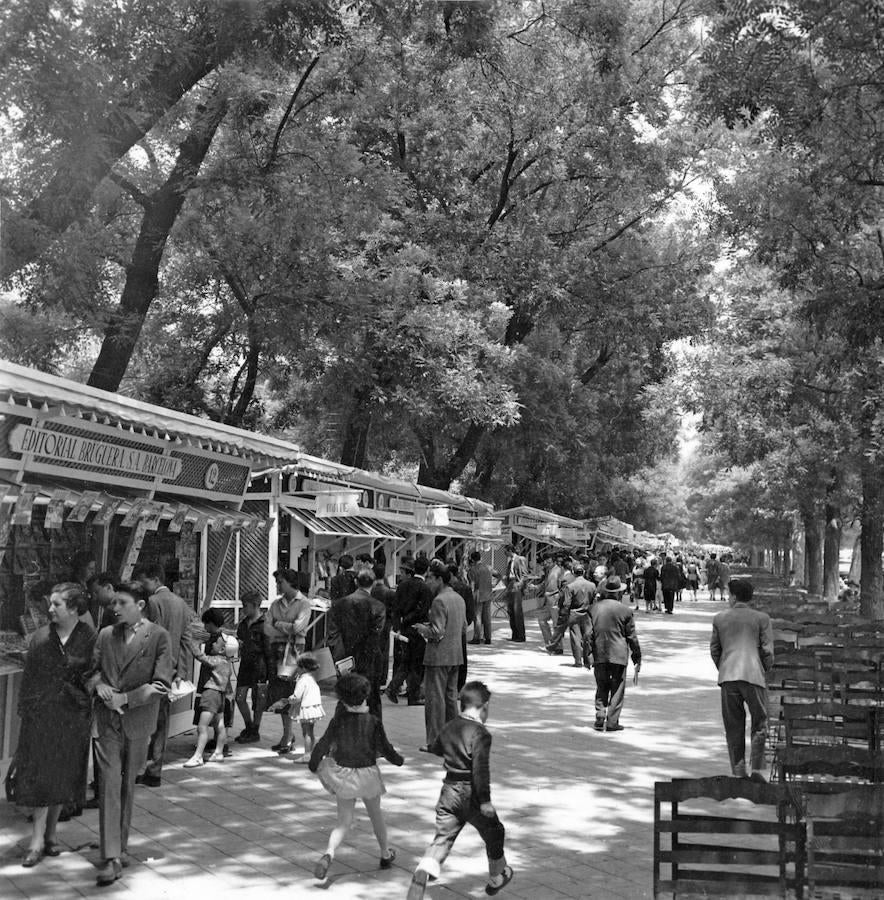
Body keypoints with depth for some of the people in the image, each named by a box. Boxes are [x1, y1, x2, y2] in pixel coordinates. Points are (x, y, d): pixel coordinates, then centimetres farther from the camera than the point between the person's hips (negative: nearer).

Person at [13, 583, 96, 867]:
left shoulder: (89, 639, -4)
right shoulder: (41, 637, 0)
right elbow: (28, 677, 5)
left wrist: (90, 713, -4)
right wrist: (24, 710, 1)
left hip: (73, 716, 0)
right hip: (40, 713, 0)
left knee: (63, 776, 9)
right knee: (39, 776, -2)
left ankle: (50, 835, 23)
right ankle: (37, 841, 2)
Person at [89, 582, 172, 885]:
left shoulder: (159, 636, -6)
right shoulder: (105, 635, 8)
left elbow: (161, 685, -10)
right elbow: (92, 670, 13)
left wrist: (124, 698, -15)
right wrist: (99, 685, -9)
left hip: (138, 720, -2)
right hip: (108, 719, 2)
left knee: (128, 783, 10)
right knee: (109, 782, -6)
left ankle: (120, 845, 26)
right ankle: (112, 857, -6)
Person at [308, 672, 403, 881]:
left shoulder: (338, 720, -11)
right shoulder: (373, 722, -15)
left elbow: (323, 744, -5)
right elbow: (386, 749, -9)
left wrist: (314, 763, 12)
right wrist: (398, 760, 11)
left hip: (342, 773, 1)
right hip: (367, 774, -1)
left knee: (344, 821, 8)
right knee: (375, 813, 23)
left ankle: (329, 853, -17)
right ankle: (385, 854, 38)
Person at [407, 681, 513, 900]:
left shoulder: (450, 727, 6)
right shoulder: (481, 733, -17)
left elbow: (435, 749, 25)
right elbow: (481, 769, -24)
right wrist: (485, 800, -20)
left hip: (449, 791, 6)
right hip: (471, 793, -5)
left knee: (442, 839, 4)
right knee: (494, 833, 19)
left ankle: (421, 874, -21)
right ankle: (496, 879, 37)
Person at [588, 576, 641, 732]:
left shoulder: (593, 608, 1)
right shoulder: (625, 610, -6)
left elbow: (588, 633, 2)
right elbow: (632, 637, -2)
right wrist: (637, 658, 7)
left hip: (599, 655, 3)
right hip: (618, 655, -3)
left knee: (601, 688, 14)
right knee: (617, 689, 6)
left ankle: (600, 719, 6)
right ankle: (612, 722, 4)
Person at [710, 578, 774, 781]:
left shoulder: (720, 618, 9)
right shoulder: (762, 618, 3)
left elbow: (714, 649, 12)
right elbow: (767, 651, 0)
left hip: (727, 677, 2)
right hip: (753, 675, -2)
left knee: (733, 726, 9)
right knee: (759, 724, 9)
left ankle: (738, 770, 9)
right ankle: (756, 768, 1)